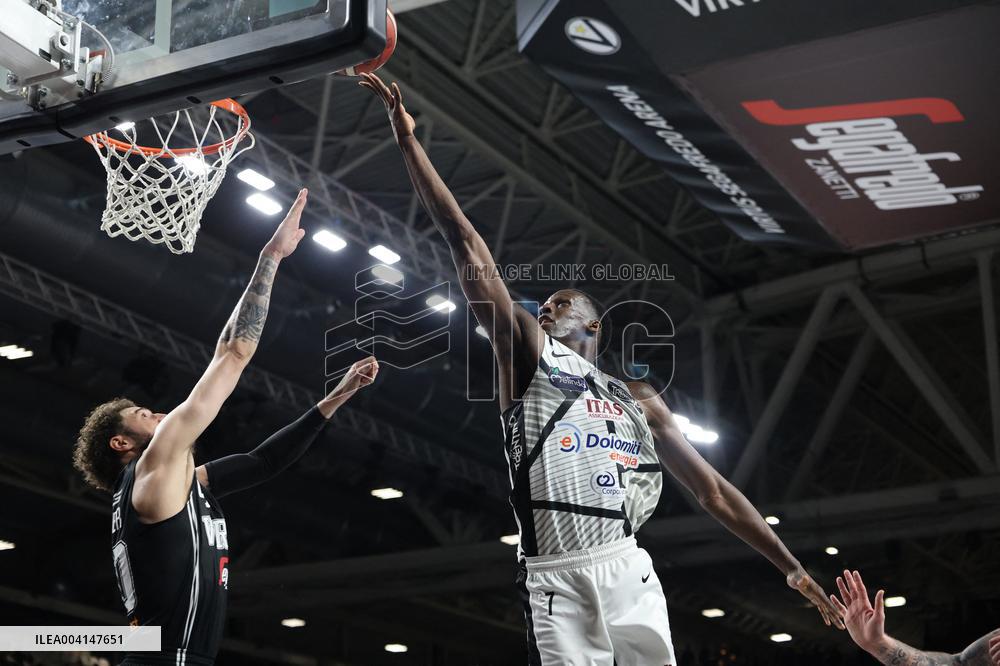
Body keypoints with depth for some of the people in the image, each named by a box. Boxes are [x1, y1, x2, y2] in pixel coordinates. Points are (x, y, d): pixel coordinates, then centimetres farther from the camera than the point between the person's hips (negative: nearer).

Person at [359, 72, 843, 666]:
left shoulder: (636, 397, 23)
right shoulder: (526, 350, 17)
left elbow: (713, 490, 21)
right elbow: (466, 244, 10)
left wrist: (794, 569, 15)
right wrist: (409, 139, 5)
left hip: (626, 570, 2)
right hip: (554, 580, -2)